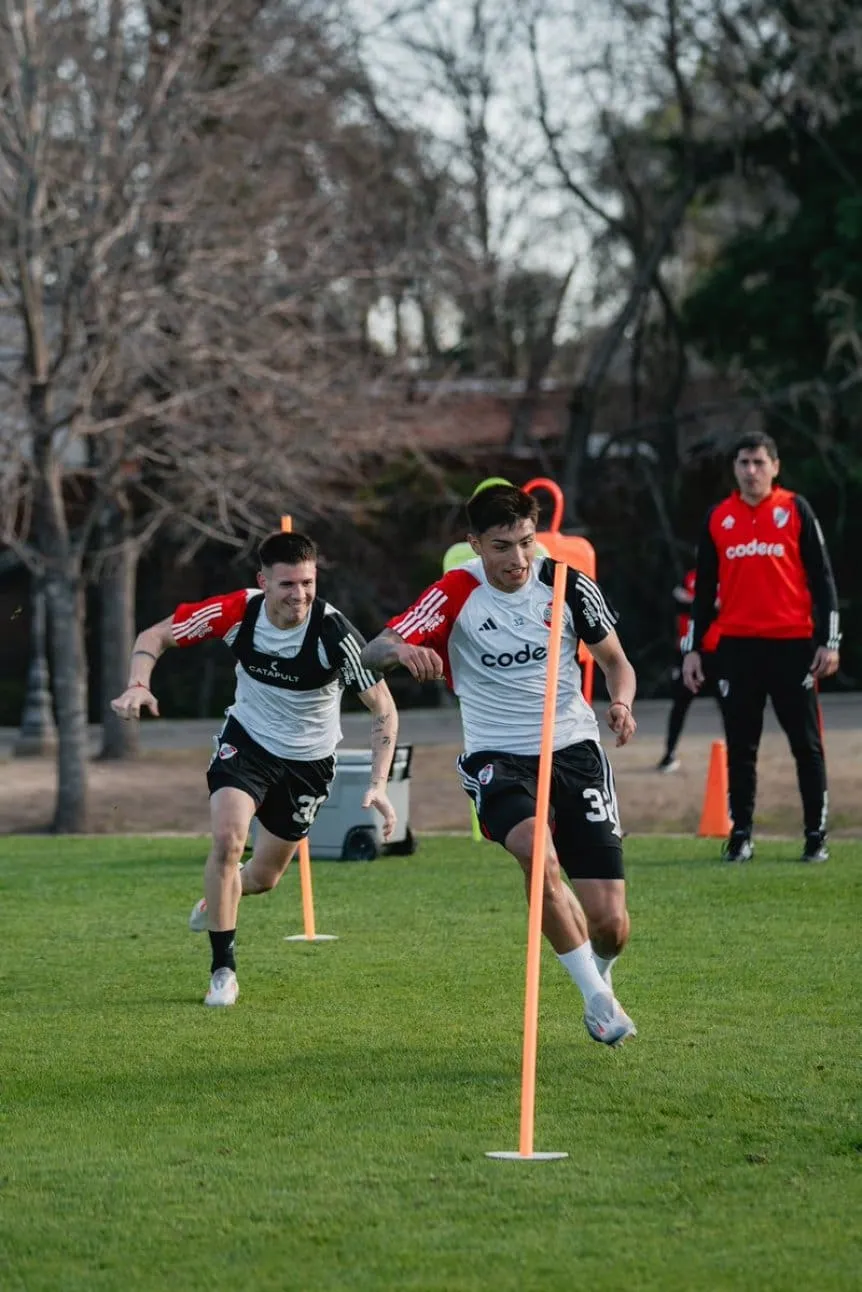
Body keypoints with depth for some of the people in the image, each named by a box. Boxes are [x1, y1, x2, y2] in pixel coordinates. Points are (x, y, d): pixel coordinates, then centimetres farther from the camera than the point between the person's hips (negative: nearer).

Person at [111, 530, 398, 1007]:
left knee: (263, 877, 10)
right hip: (247, 739, 0)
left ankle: (217, 899, 48)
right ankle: (223, 968, -9)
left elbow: (383, 708, -21)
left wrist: (378, 784, -31)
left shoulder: (334, 633, -28)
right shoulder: (236, 612, -21)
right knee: (228, 838, -24)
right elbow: (154, 636, -8)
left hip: (308, 759, 0)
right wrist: (139, 685, -28)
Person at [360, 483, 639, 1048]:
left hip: (574, 747, 2)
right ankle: (597, 998, -18)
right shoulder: (456, 594, -8)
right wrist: (401, 650, -38)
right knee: (537, 851, -36)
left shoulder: (567, 584, -2)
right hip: (496, 757, -2)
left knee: (610, 925, -6)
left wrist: (621, 703, -10)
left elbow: (616, 661, 12)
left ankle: (601, 975, 34)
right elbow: (373, 653, -15)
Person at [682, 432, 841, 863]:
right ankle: (740, 835, 9)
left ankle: (816, 835, 6)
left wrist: (829, 641, -5)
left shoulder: (795, 510, 3)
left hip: (792, 644, -2)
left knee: (806, 744, 1)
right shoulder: (717, 518, 10)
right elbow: (705, 588, 14)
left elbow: (821, 577, 2)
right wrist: (694, 648, 10)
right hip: (737, 645, 2)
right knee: (740, 747, 4)